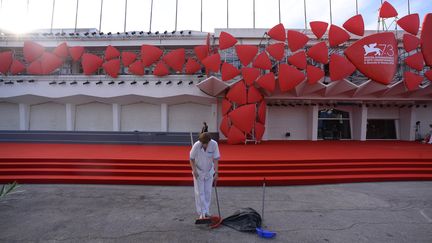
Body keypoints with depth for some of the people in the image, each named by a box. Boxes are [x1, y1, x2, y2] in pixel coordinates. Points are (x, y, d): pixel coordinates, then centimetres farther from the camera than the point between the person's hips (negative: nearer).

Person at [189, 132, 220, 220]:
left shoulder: (214, 144, -23)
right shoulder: (196, 145, -26)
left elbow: (215, 159, -16)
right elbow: (191, 158, -11)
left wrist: (216, 172, -20)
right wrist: (194, 170, -20)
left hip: (209, 171, 2)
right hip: (198, 171, -1)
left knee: (208, 192, 10)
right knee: (199, 192, 1)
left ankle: (207, 211, 25)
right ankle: (202, 213, 12)